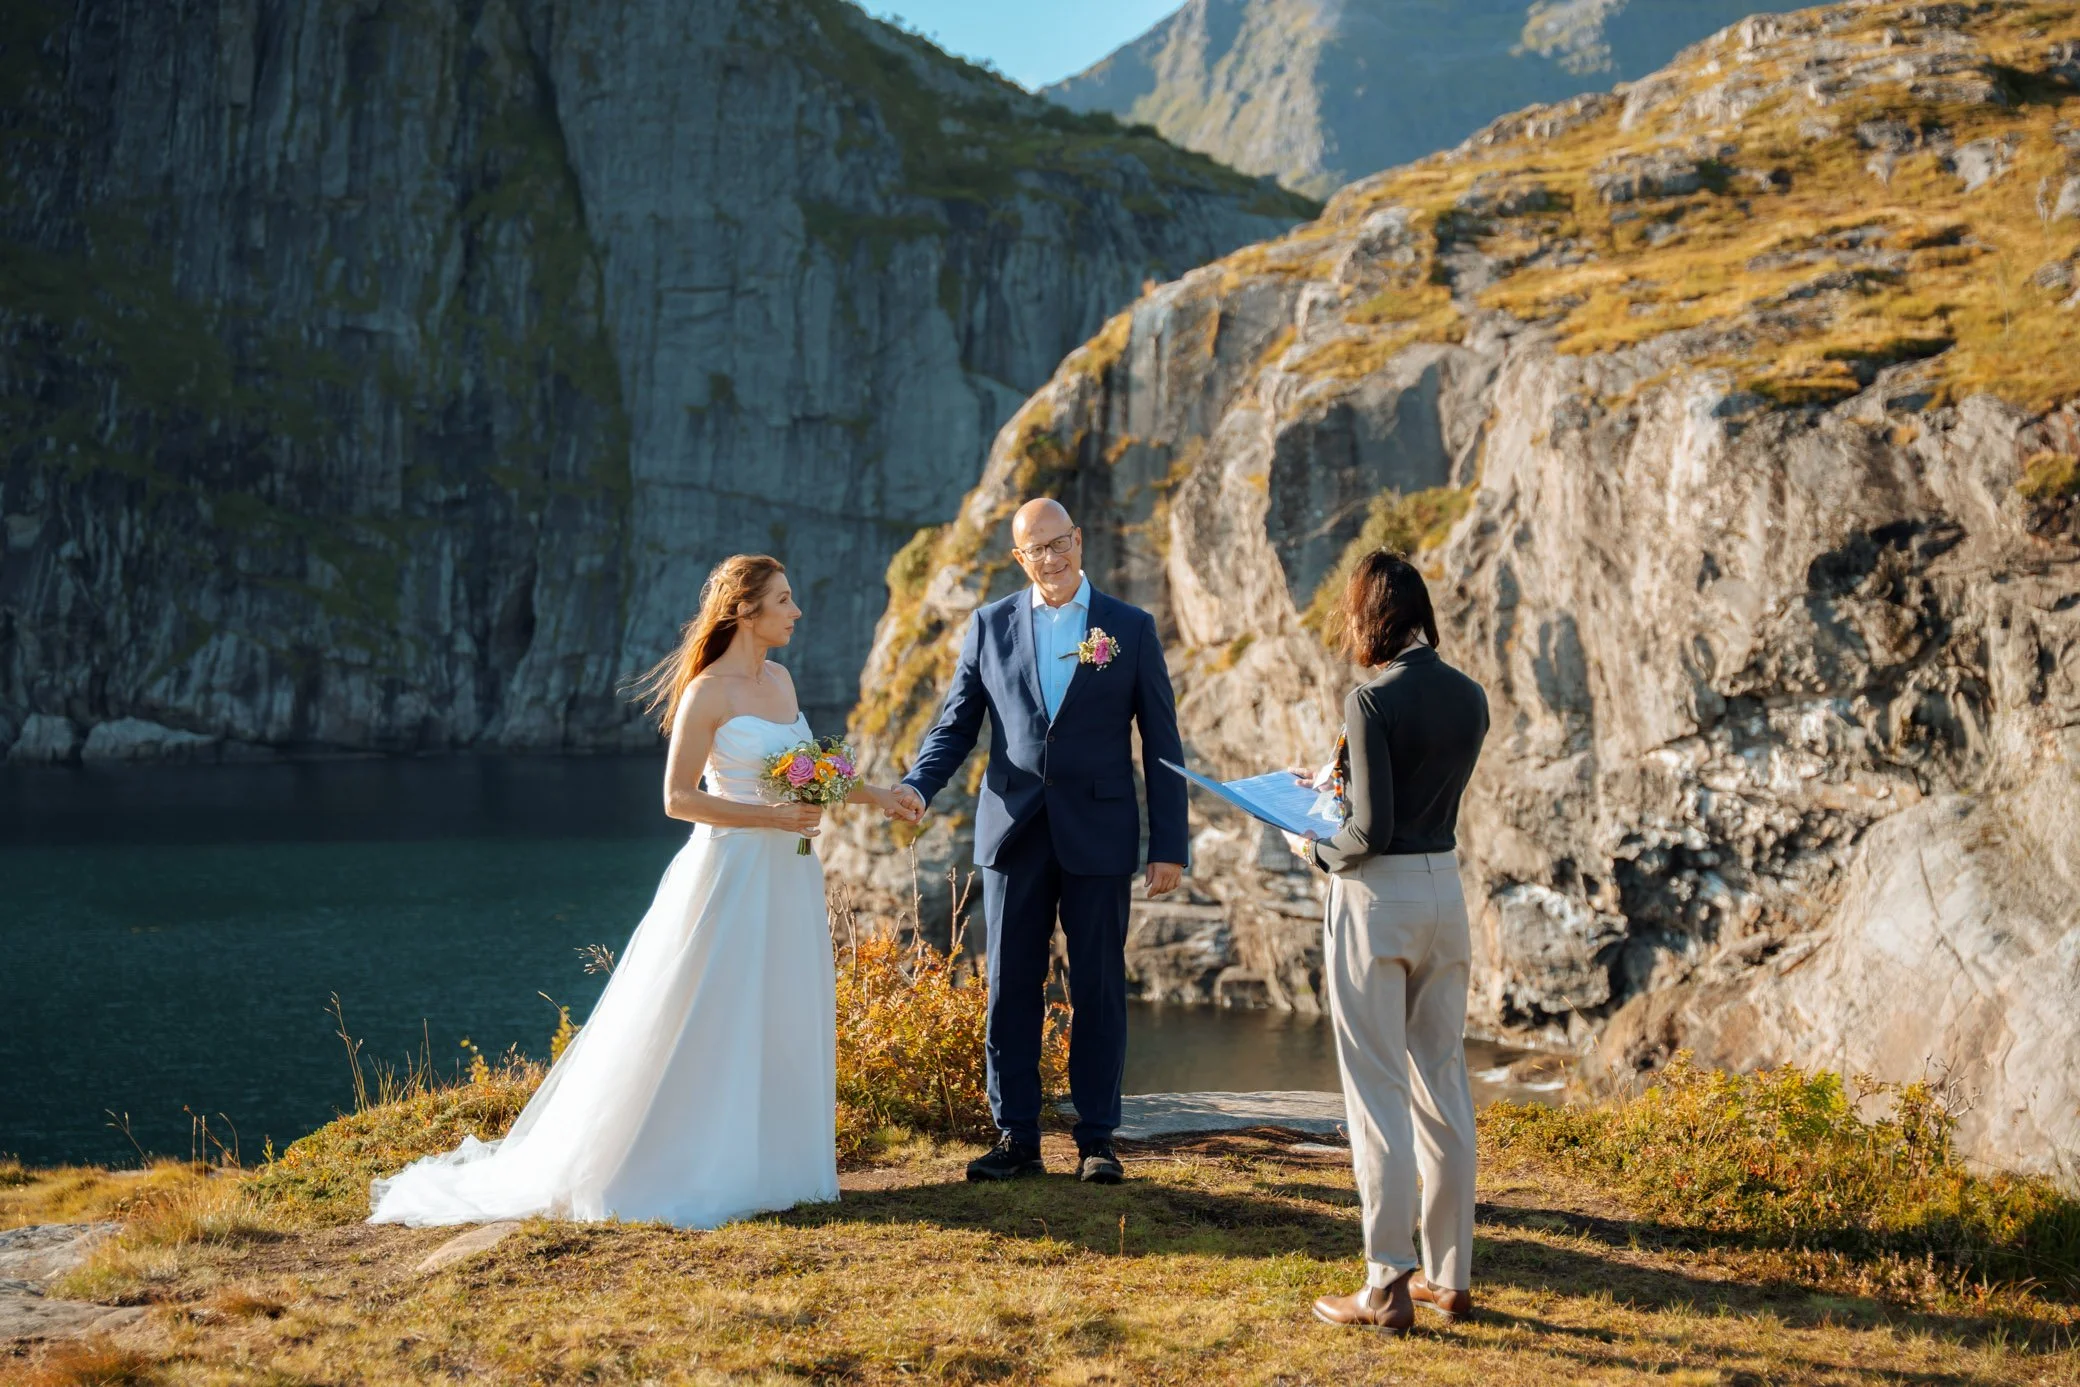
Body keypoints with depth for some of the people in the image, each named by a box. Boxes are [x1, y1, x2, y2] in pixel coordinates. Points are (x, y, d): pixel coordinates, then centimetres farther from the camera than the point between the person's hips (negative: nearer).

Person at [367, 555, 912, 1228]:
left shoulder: (780, 680, 11)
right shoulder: (707, 693, -11)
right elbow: (679, 798, -14)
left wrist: (866, 791, 13)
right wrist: (770, 816, -18)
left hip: (787, 876, 8)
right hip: (731, 874, -8)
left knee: (781, 1026, 9)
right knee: (709, 1029, -3)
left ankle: (763, 1166, 18)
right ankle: (689, 1171, 6)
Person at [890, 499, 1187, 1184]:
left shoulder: (1131, 628, 3)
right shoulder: (990, 626, 8)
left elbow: (1161, 743, 3)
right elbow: (955, 723, 7)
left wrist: (1170, 845, -2)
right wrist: (918, 785, -13)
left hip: (1099, 836, -1)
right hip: (1014, 834, 2)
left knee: (1099, 990, 4)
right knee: (1011, 989, 4)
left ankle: (1096, 1140, 13)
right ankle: (1016, 1139, 13)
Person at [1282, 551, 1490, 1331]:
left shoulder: (1373, 701, -16)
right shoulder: (1469, 698, 5)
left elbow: (1370, 833, -18)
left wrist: (1314, 850, 0)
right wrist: (1337, 784, 24)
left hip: (1377, 895, -7)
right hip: (1446, 889, 7)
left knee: (1377, 1092, -1)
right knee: (1442, 1085, 13)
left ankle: (1388, 1289, 2)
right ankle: (1451, 1276, 20)